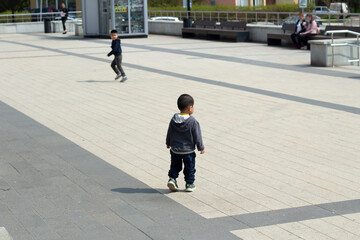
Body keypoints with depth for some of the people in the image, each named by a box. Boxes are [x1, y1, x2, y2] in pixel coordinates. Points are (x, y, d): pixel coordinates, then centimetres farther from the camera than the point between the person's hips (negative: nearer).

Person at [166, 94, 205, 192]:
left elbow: (169, 133, 7)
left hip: (175, 150, 4)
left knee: (175, 166, 21)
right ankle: (189, 184, 19)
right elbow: (197, 136, -12)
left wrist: (168, 143, 23)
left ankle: (172, 178, 6)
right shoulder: (193, 122, -19)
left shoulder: (174, 119, -5)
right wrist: (201, 147, 0)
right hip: (188, 151, -4)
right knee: (189, 167, 13)